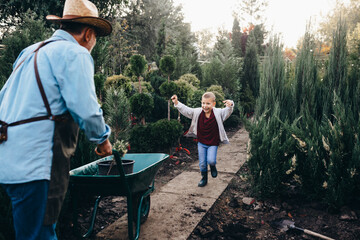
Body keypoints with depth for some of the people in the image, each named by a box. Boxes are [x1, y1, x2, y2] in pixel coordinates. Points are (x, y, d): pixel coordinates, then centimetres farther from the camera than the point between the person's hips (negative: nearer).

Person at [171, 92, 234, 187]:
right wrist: (176, 103, -18)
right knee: (202, 163, 9)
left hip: (213, 143, -2)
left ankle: (213, 166, 20)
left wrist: (230, 105, -47)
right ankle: (204, 178, 35)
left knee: (211, 160, -18)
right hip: (201, 143, 3)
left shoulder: (218, 113, -14)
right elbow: (186, 110, -6)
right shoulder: (197, 112, -8)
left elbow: (227, 112, -25)